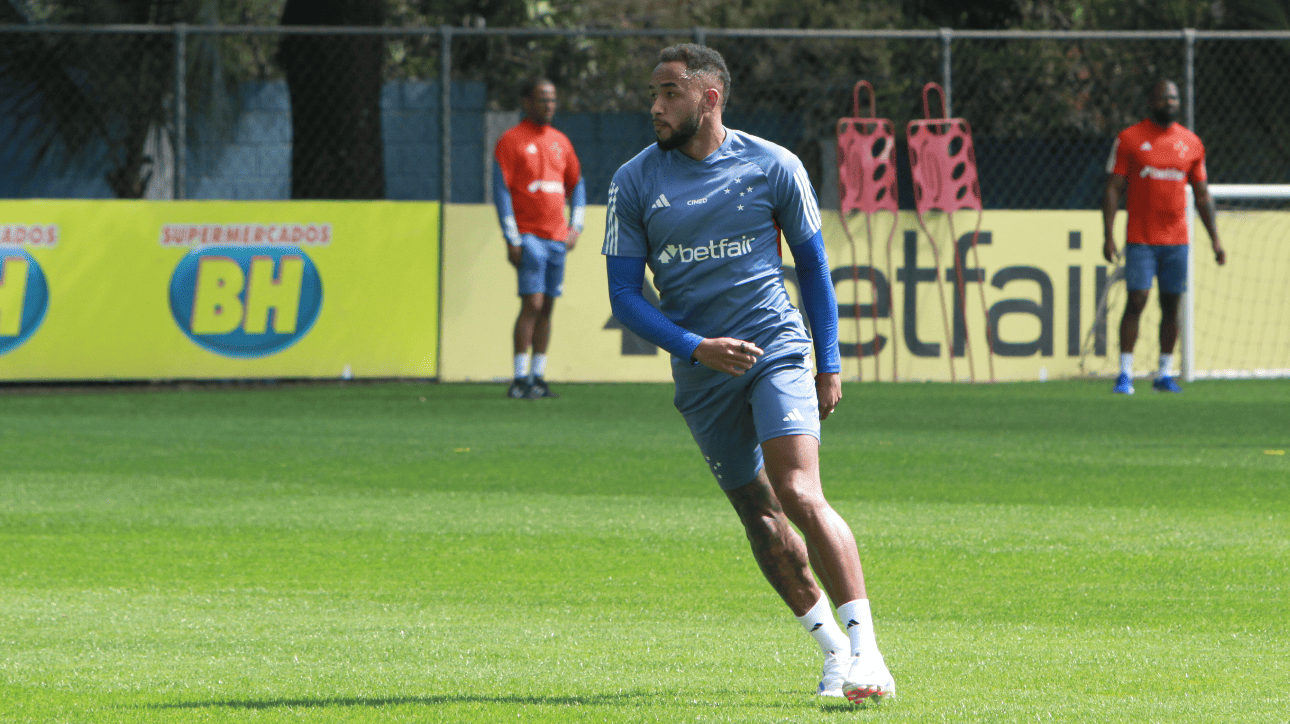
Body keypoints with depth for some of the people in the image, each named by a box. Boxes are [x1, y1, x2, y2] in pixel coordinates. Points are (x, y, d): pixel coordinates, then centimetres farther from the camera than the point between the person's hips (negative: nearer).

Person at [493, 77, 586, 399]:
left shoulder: (561, 142, 15)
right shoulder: (511, 141, -4)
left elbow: (577, 184, 23)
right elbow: (501, 191, -8)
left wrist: (575, 226, 9)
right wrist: (512, 240, -13)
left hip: (557, 237, 6)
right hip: (529, 236, -6)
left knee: (547, 308, 6)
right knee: (532, 304, -13)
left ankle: (538, 378, 9)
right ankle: (520, 379, -11)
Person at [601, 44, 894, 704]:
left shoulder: (773, 167, -1)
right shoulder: (635, 183, 1)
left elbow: (813, 265, 10)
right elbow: (624, 295, 1)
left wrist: (829, 364, 5)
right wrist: (694, 346, -13)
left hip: (777, 352, -3)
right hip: (701, 374, 3)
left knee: (799, 495, -20)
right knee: (758, 514, 6)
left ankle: (866, 650, -20)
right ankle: (832, 649, 20)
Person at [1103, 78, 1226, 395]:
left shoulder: (1192, 143, 9)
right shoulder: (1129, 139, -1)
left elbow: (1202, 195, 14)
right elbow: (1112, 189, -1)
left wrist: (1215, 239, 9)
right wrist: (1108, 236, -9)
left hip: (1177, 241, 3)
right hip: (1140, 240, -3)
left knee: (1171, 306, 4)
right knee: (1136, 302, -10)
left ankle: (1165, 374, 11)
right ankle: (1125, 375, -6)